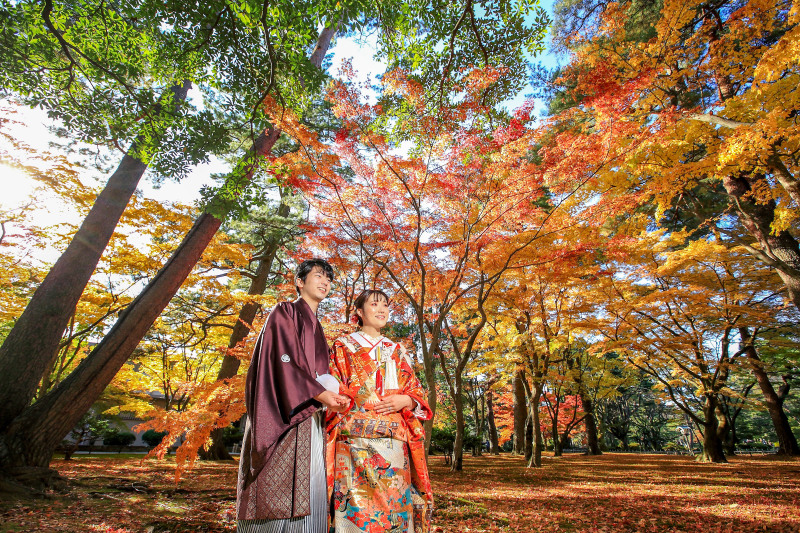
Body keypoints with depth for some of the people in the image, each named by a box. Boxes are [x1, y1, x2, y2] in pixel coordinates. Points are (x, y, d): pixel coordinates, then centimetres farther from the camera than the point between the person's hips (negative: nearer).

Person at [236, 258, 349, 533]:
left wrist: (333, 396, 5)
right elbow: (284, 359, -13)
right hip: (285, 415, -8)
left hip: (310, 418, 8)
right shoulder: (285, 312, 1)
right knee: (278, 490, -9)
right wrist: (319, 393, -19)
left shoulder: (316, 327, 24)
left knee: (308, 492, 5)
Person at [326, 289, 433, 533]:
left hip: (394, 440, 3)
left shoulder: (397, 351, 20)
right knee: (357, 502, -9)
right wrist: (362, 403, -12)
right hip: (355, 437, -3)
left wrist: (405, 400, -5)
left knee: (393, 498, -1)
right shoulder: (343, 346, 11)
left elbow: (417, 393, 17)